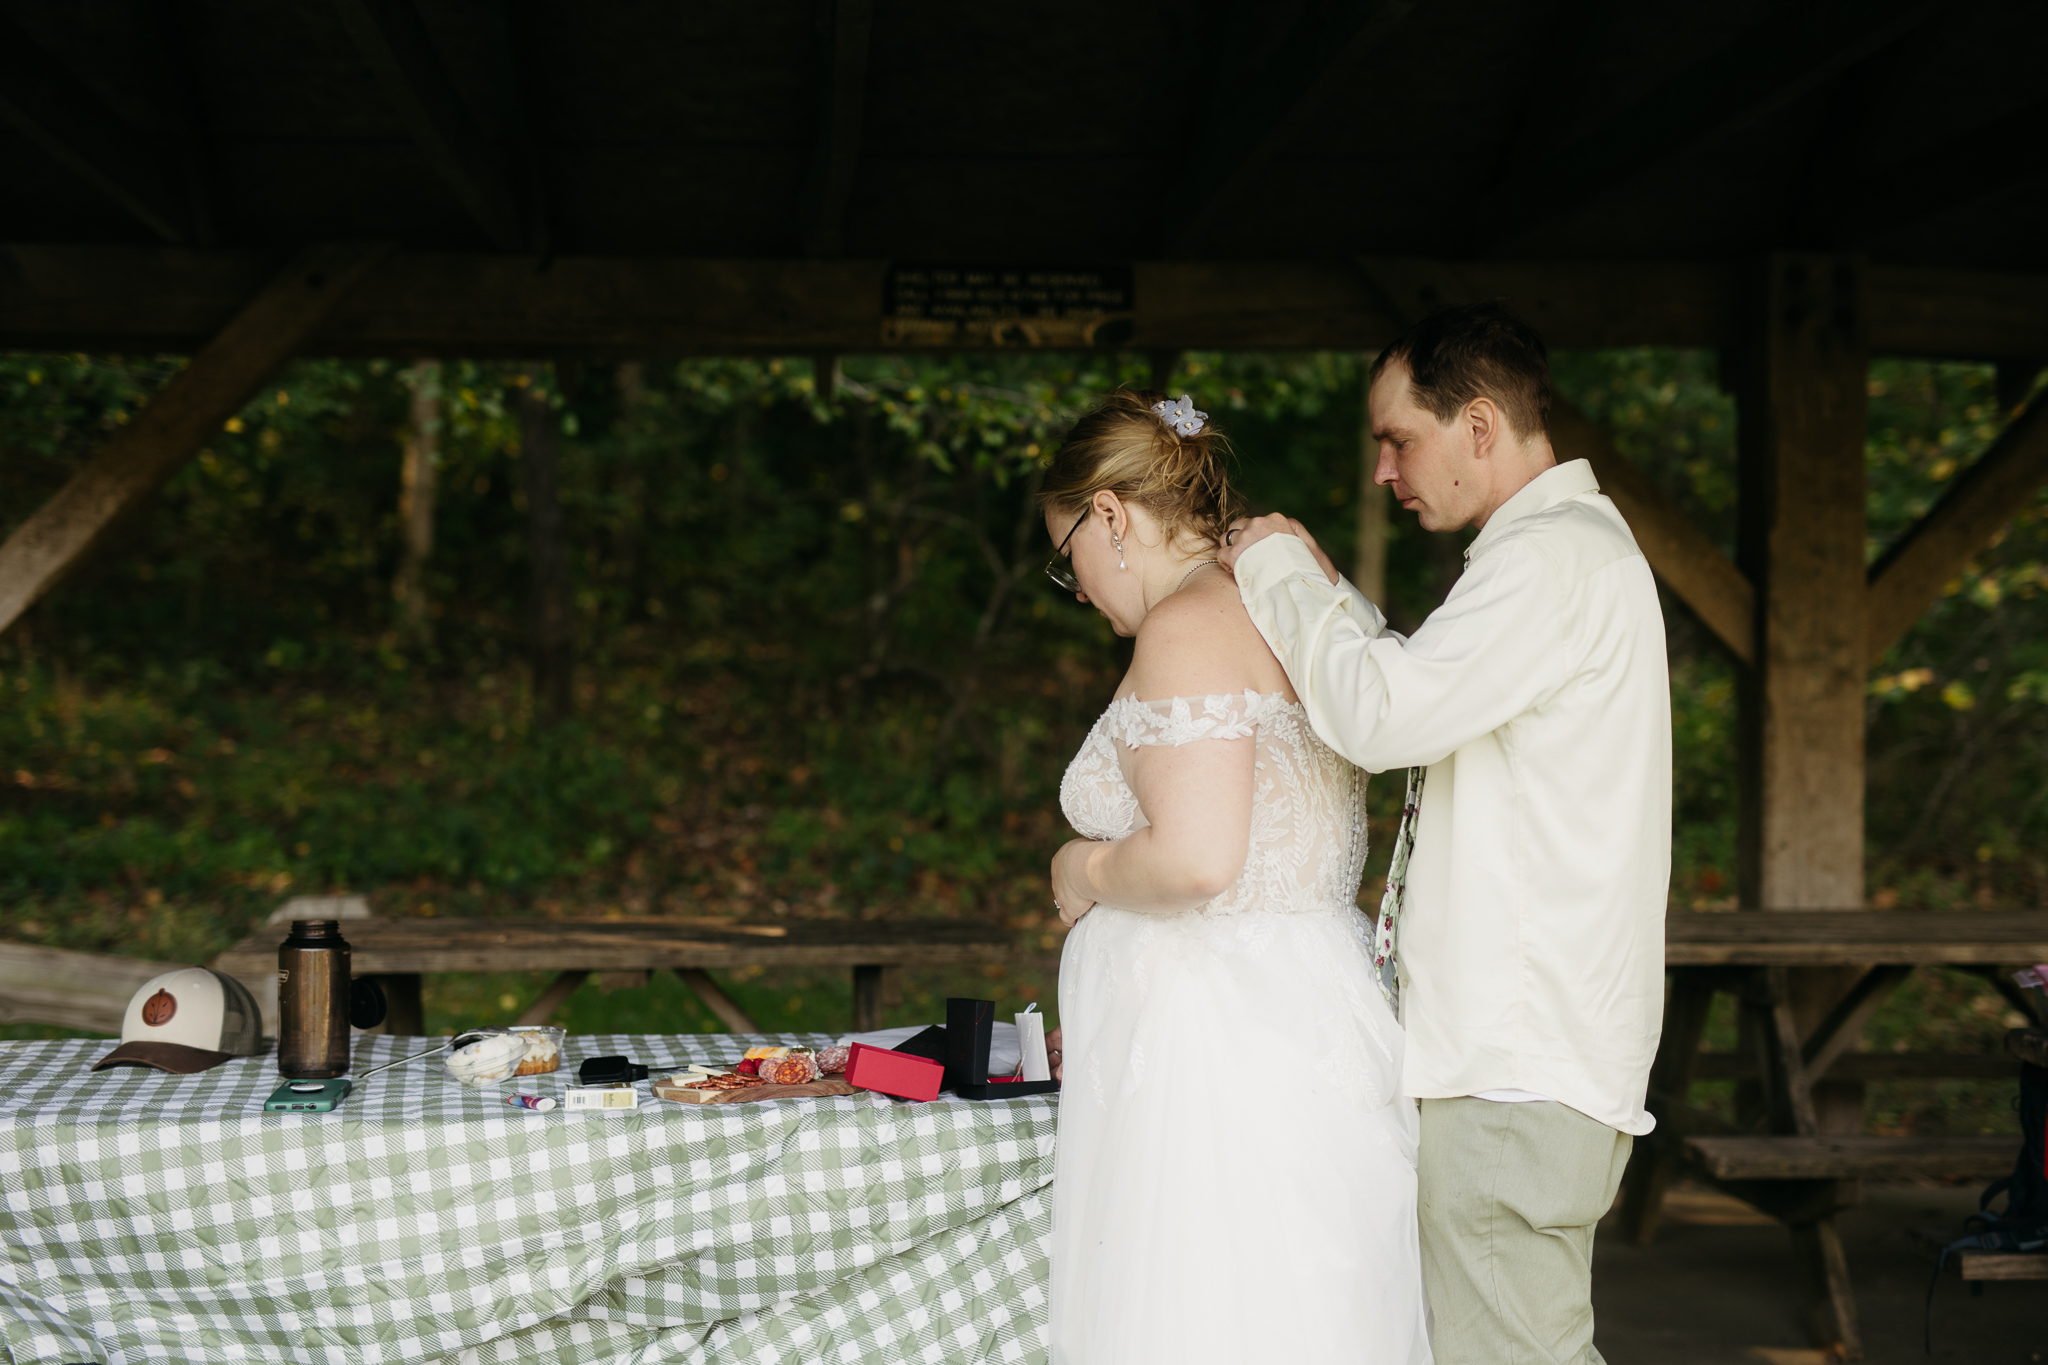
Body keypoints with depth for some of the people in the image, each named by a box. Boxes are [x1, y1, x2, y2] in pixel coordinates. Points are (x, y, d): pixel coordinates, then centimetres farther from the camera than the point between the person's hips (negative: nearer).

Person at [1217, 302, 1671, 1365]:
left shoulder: (1553, 554, -14)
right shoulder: (1580, 542, 20)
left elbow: (1380, 717, -22)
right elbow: (1432, 706, 29)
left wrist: (1279, 576, -7)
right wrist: (1321, 590, 18)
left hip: (1518, 1067, -10)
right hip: (1524, 1046, 10)